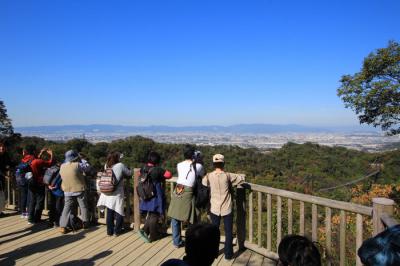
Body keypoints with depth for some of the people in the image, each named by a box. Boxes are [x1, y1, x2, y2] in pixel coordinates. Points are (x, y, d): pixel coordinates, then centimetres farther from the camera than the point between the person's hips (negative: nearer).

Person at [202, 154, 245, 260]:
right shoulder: (228, 176, -13)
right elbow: (242, 178, -3)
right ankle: (228, 254, 21)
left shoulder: (209, 176, -8)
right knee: (228, 232, 13)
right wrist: (231, 181, 14)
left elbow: (203, 183, 9)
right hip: (227, 209, -2)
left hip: (214, 209, 2)